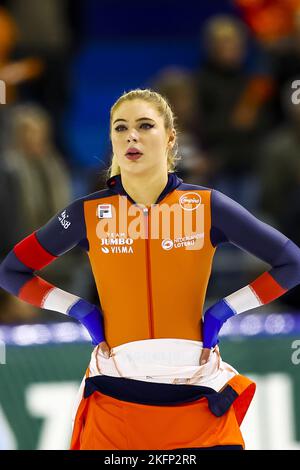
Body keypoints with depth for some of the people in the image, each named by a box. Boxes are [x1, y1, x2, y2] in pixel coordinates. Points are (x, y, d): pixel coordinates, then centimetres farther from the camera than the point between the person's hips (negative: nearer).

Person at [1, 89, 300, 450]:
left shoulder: (206, 206, -1)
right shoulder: (89, 214, 1)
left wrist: (222, 312, -3)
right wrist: (81, 312, 1)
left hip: (197, 397, 0)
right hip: (114, 396, 0)